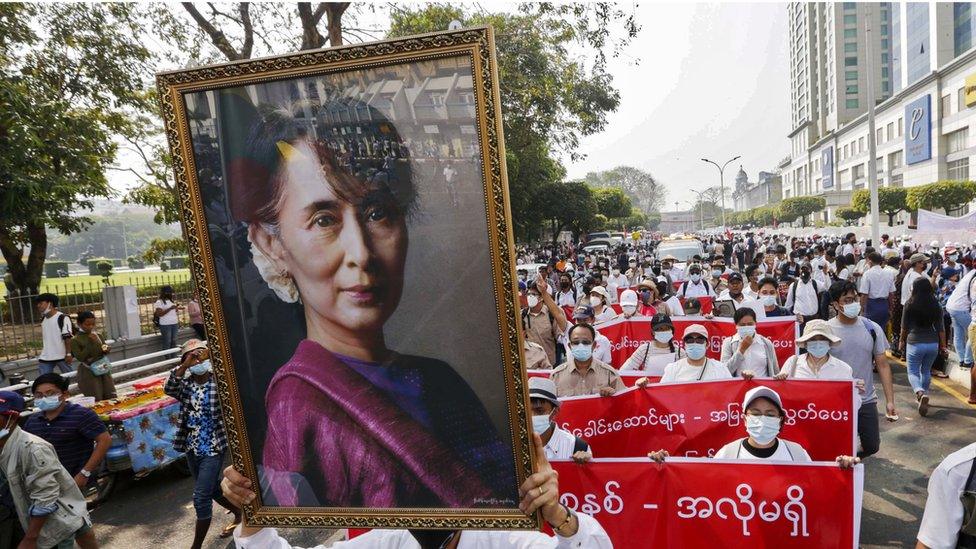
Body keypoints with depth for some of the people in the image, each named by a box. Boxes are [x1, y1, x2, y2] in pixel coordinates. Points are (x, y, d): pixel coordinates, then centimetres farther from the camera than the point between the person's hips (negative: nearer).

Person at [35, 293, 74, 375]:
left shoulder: (62, 318, -11)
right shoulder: (43, 319, 12)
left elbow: (67, 338, -15)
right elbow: (44, 338, 21)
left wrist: (68, 354, -18)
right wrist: (43, 353, 21)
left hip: (62, 356, -7)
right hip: (45, 358, 7)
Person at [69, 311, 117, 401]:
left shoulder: (97, 335, 4)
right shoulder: (75, 340, -9)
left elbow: (104, 347, 18)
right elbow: (80, 357, -16)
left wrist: (106, 349, -6)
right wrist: (90, 342, -21)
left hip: (103, 370, 5)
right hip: (89, 374, -5)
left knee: (112, 397, 6)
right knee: (96, 401, -3)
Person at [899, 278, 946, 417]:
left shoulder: (910, 304, -8)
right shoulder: (936, 305, -1)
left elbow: (904, 326, -1)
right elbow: (941, 328, 3)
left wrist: (902, 340, 14)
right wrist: (943, 345, 12)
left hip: (914, 343, -3)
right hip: (933, 344, 3)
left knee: (913, 372, 6)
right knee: (926, 371, 21)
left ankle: (920, 392, -20)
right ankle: (923, 397, 29)